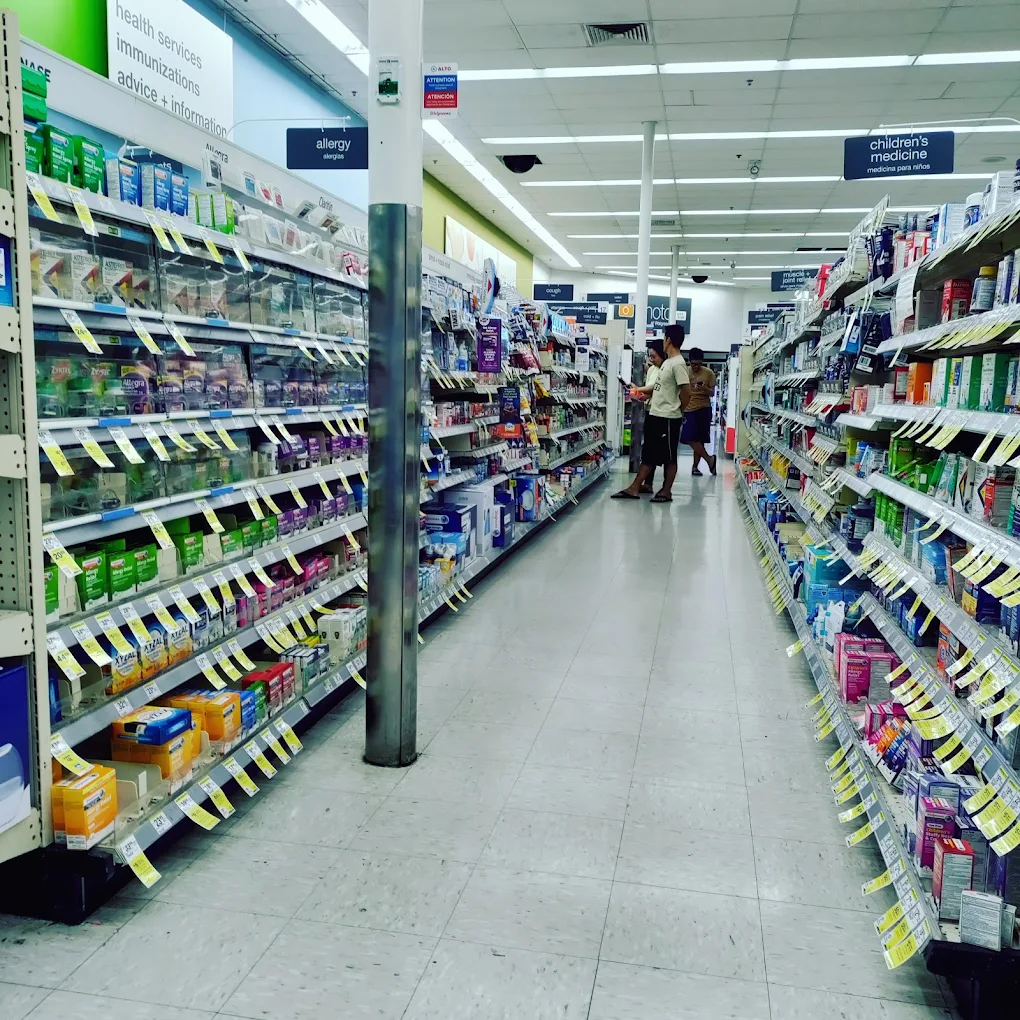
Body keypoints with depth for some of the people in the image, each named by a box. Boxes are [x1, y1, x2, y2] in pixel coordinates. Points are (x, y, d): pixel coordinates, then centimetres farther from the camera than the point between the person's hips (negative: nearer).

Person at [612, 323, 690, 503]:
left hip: (668, 419, -10)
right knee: (648, 454, 11)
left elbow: (686, 391, -18)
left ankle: (666, 491, 10)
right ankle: (634, 488, 13)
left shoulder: (678, 364, -16)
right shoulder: (668, 362, 14)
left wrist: (678, 410, -6)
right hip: (655, 415, 10)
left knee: (669, 457, 2)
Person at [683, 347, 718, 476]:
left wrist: (705, 388, -20)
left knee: (699, 439, 1)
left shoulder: (709, 373, -1)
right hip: (689, 409, 1)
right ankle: (709, 459, 3)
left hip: (704, 409, -1)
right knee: (690, 438, -9)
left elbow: (712, 393, 1)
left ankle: (695, 466, 10)